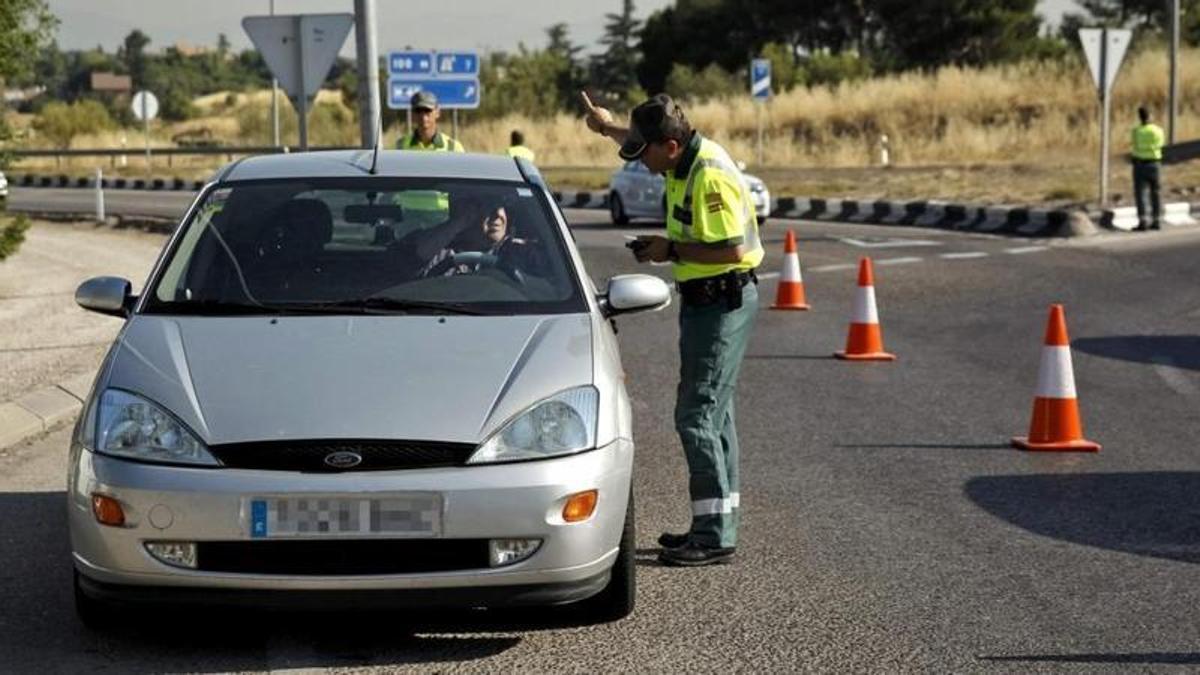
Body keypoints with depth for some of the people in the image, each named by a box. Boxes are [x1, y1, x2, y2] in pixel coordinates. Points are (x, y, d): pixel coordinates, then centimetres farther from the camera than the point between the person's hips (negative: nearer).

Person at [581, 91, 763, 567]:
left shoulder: (710, 178, -23)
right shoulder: (686, 158, 8)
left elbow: (732, 249, -28)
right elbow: (645, 140, 33)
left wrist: (672, 250, -19)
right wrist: (608, 128, 30)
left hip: (722, 302, -11)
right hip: (705, 300, 11)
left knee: (697, 415, -11)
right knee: (713, 413, 15)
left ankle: (715, 537, -9)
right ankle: (718, 525, 23)